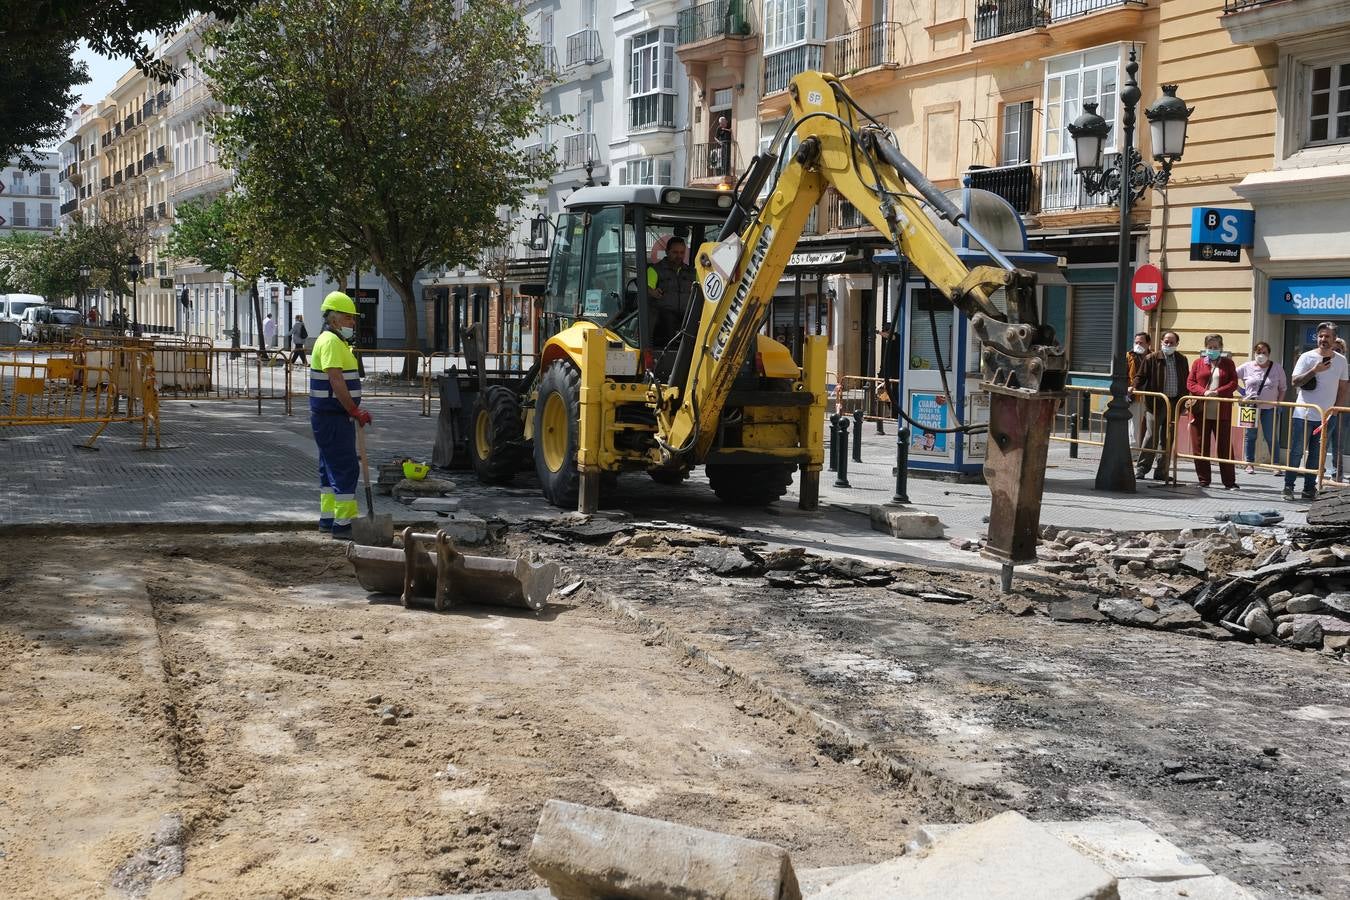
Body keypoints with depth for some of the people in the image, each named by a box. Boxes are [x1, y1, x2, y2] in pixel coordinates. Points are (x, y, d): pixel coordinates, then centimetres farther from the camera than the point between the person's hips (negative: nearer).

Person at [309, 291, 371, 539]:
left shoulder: (339, 342, 18)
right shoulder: (330, 342, -15)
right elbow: (335, 381, -23)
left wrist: (355, 411, 20)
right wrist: (355, 411, -24)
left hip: (337, 416, 11)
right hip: (332, 417, -11)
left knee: (332, 467, 15)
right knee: (346, 469, -11)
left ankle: (328, 518, 22)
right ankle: (343, 523, -10)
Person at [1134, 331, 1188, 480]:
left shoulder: (1182, 360, 13)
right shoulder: (1152, 358, 0)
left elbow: (1185, 381, 19)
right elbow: (1140, 376, 0)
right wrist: (1135, 388, -17)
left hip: (1174, 404, 4)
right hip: (1155, 402, -4)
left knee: (1167, 439, 7)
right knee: (1151, 435, -8)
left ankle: (1161, 472, 12)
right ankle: (1142, 468, 0)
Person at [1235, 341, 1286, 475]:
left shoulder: (1277, 368, 2)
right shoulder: (1247, 367, 0)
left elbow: (1283, 388, 9)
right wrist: (1241, 390, -1)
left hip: (1269, 408, -1)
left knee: (1271, 437, -4)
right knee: (1250, 435, 5)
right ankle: (1249, 464, 11)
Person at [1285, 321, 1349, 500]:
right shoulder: (1307, 357, -4)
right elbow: (1294, 381, -9)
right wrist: (1314, 370, -20)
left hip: (1326, 416, 3)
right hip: (1304, 414, -3)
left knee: (1316, 454, 7)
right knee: (1296, 451, -1)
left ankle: (1309, 488, 13)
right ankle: (1288, 486, 4)